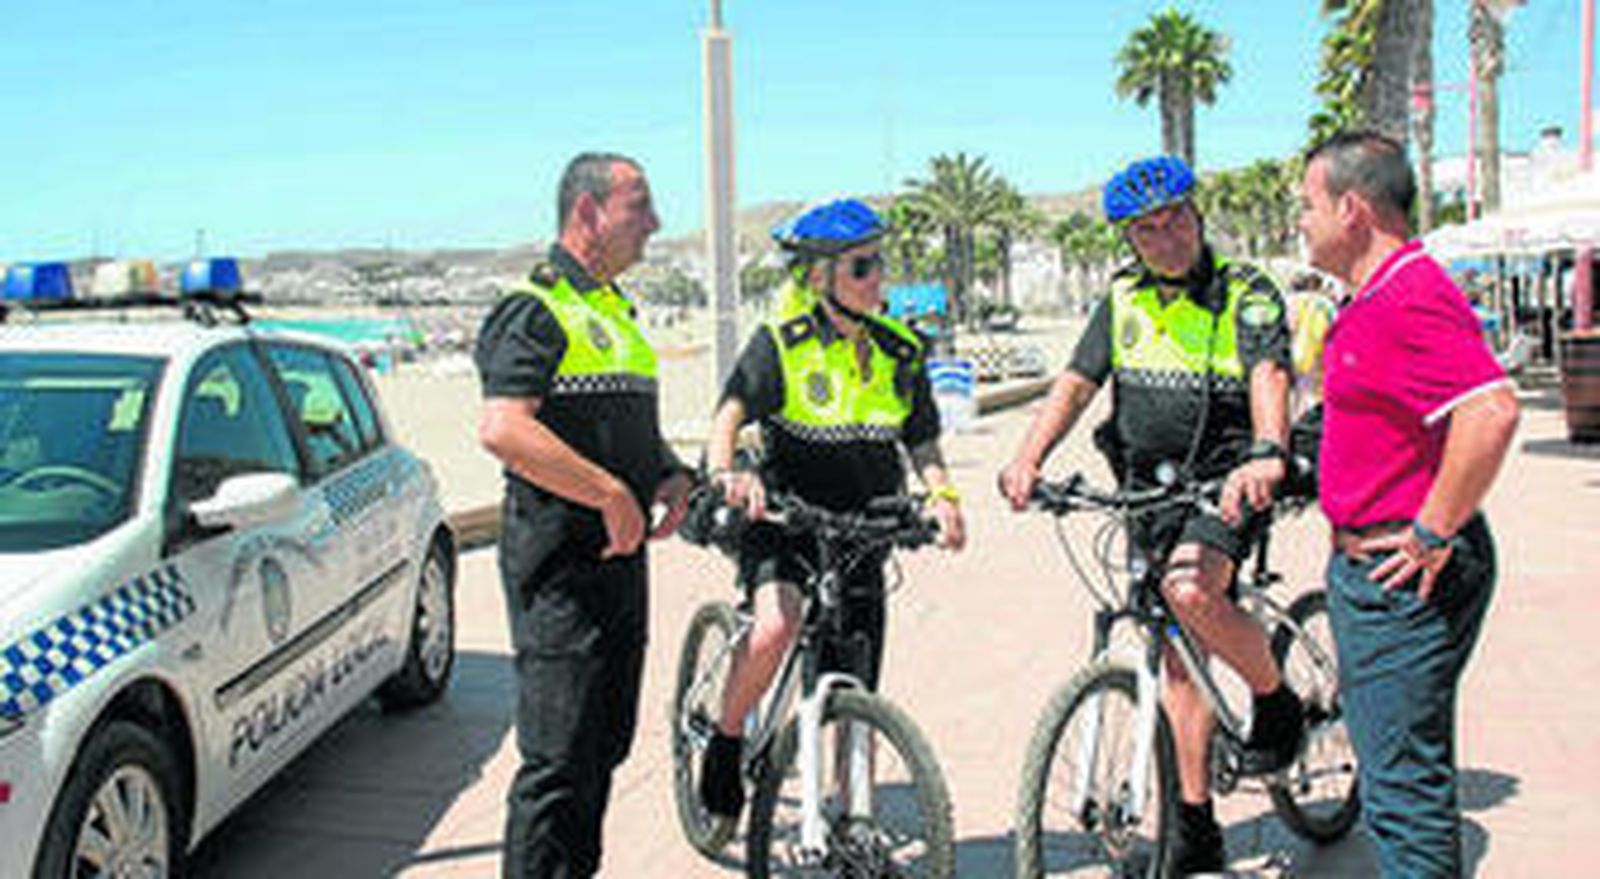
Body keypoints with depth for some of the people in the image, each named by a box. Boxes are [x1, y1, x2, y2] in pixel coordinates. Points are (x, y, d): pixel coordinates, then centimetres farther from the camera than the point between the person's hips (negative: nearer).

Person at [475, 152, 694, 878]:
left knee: (606, 744, 16)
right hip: (560, 565, -9)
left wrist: (670, 473, 7)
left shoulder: (614, 309, 19)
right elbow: (502, 430, -26)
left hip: (619, 555, 9)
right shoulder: (536, 309, -11)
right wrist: (613, 494, -22)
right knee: (559, 759, -6)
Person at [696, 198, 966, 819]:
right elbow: (729, 413, -19)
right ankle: (724, 744, -5)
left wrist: (942, 495, -14)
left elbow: (922, 441, 6)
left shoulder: (900, 352, 5)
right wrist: (726, 473, -39)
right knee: (776, 626, -32)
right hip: (782, 524, -4)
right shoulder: (781, 343, -8)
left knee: (855, 700, 5)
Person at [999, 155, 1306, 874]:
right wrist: (1028, 459, -12)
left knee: (1190, 591, -33)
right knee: (1178, 656, 8)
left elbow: (1268, 375, -22)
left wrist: (1267, 455, -42)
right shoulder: (1123, 301, 9)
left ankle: (1276, 699, -2)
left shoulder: (1246, 294, -6)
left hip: (1225, 483, -5)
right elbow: (1075, 383, 3)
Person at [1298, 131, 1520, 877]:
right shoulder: (1375, 297, 15)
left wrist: (1432, 534, -25)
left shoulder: (1412, 299, -20)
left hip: (1407, 576, -11)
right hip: (1371, 567, 11)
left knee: (1403, 785, -5)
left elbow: (1491, 412, -32)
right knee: (1399, 774, 21)